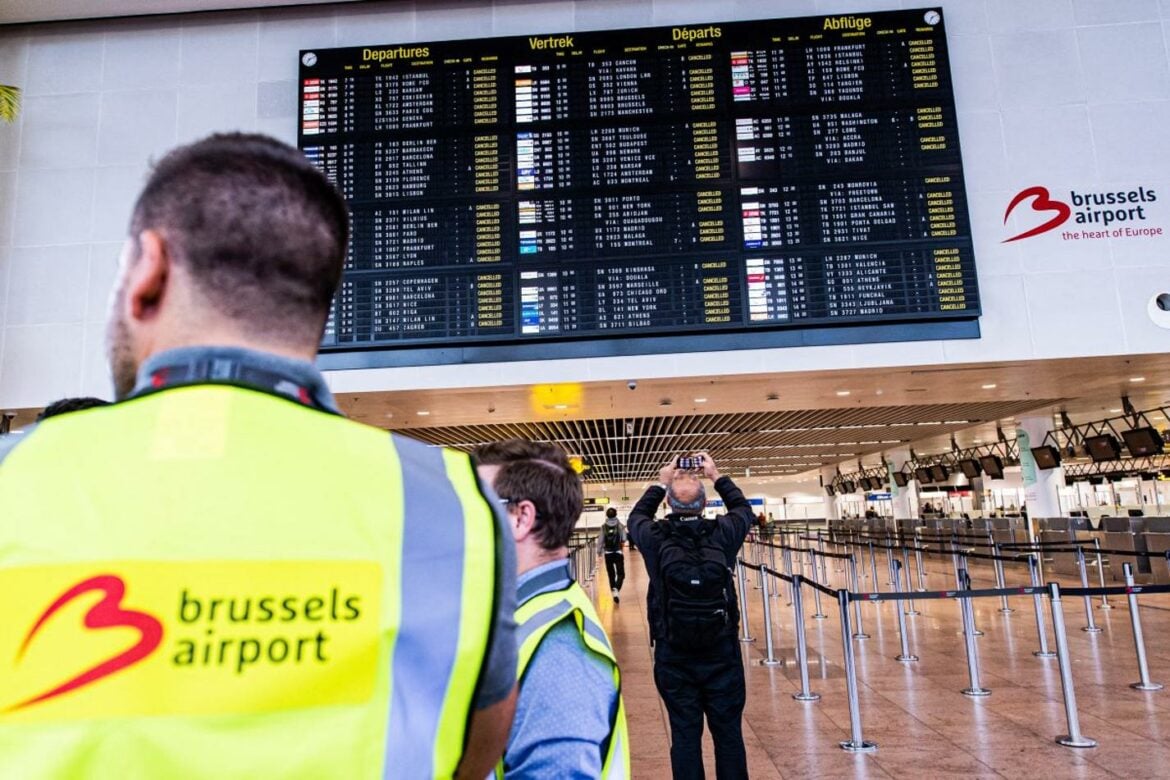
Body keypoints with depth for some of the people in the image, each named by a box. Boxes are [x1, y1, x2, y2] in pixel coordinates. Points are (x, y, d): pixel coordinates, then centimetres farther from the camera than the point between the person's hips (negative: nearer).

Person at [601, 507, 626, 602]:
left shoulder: (603, 527, -3)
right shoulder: (620, 526, -5)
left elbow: (601, 540, -3)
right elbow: (624, 539, -5)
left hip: (608, 553, 2)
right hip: (618, 552, -2)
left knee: (611, 574, 14)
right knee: (621, 574, 1)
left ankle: (614, 591, 18)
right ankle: (616, 590, -21)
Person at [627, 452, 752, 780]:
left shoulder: (655, 538, -8)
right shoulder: (722, 533, -8)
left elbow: (637, 516, 16)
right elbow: (743, 509, 15)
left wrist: (660, 484, 23)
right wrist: (717, 476, 23)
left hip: (673, 656, 0)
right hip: (722, 652, 0)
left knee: (684, 735, 9)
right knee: (729, 733, 12)